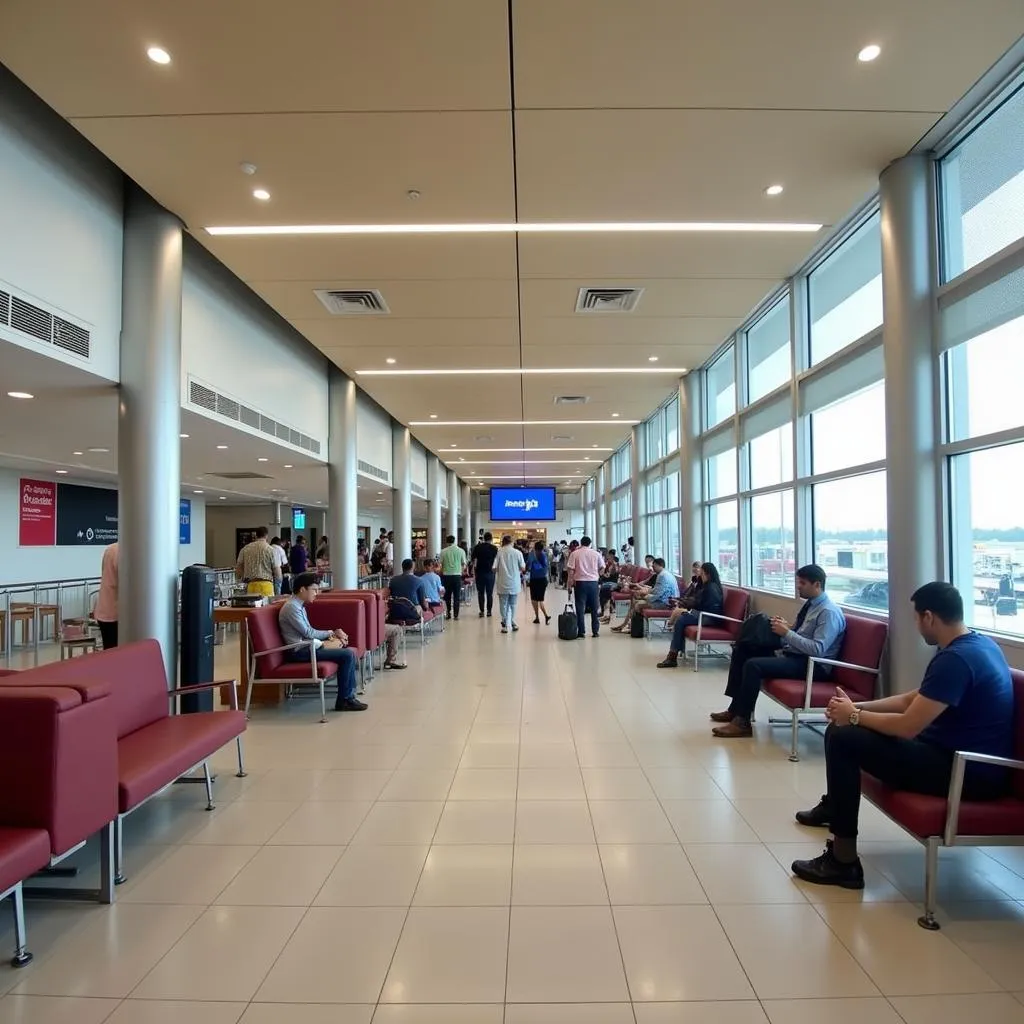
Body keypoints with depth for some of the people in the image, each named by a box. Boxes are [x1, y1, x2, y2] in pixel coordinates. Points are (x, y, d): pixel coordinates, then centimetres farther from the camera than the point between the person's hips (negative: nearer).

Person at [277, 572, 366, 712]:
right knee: (347, 655, -18)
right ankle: (343, 700, -7)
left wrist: (332, 634, 1)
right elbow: (308, 633, -16)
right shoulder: (291, 607, -15)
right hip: (300, 651, -10)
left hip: (307, 646, 10)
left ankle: (350, 696, 2)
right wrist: (331, 633, -3)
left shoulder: (299, 605, 15)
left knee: (349, 653, 2)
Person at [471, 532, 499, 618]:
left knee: (480, 593, 6)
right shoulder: (494, 548, -2)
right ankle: (489, 611, 7)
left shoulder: (477, 547, 0)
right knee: (489, 593, 7)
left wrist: (474, 572, 8)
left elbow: (474, 560, 1)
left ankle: (482, 611, 5)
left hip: (479, 572, 1)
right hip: (490, 572, 0)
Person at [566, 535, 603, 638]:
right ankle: (595, 631, 13)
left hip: (580, 582, -2)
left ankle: (581, 633, -1)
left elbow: (571, 570, -6)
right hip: (593, 582, 2)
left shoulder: (575, 554, -2)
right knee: (594, 608, 10)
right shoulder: (596, 554, 5)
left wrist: (570, 583, 1)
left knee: (580, 608, 0)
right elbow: (601, 568, 12)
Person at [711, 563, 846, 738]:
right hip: (792, 653, 10)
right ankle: (735, 708, 4)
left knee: (753, 665, -26)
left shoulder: (829, 612, -17)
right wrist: (784, 627, -3)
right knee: (742, 650, 4)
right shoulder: (810, 603, 12)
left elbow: (818, 649, -26)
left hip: (812, 664, -10)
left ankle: (742, 722, -17)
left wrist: (786, 633, -23)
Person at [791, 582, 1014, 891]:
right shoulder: (978, 644, 9)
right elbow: (913, 700, 14)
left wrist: (854, 715, -9)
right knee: (845, 726, 12)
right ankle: (834, 806, 34)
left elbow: (907, 727, -26)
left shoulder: (955, 659, -25)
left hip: (967, 772, -10)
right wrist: (856, 707, 4)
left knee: (843, 738, -19)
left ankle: (843, 862, -11)